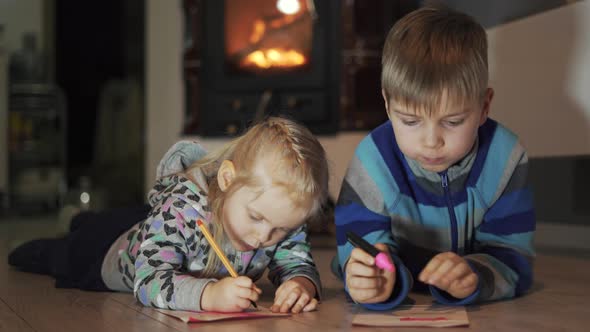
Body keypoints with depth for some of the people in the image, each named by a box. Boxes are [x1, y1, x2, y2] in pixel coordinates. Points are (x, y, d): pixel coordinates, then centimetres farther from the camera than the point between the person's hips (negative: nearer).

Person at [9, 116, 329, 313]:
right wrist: (210, 294, -77)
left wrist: (302, 283, -58)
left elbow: (297, 262, -32)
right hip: (115, 249, -4)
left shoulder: (285, 220, -36)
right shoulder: (181, 209, -52)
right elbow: (150, 282, -58)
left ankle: (87, 220, 69)